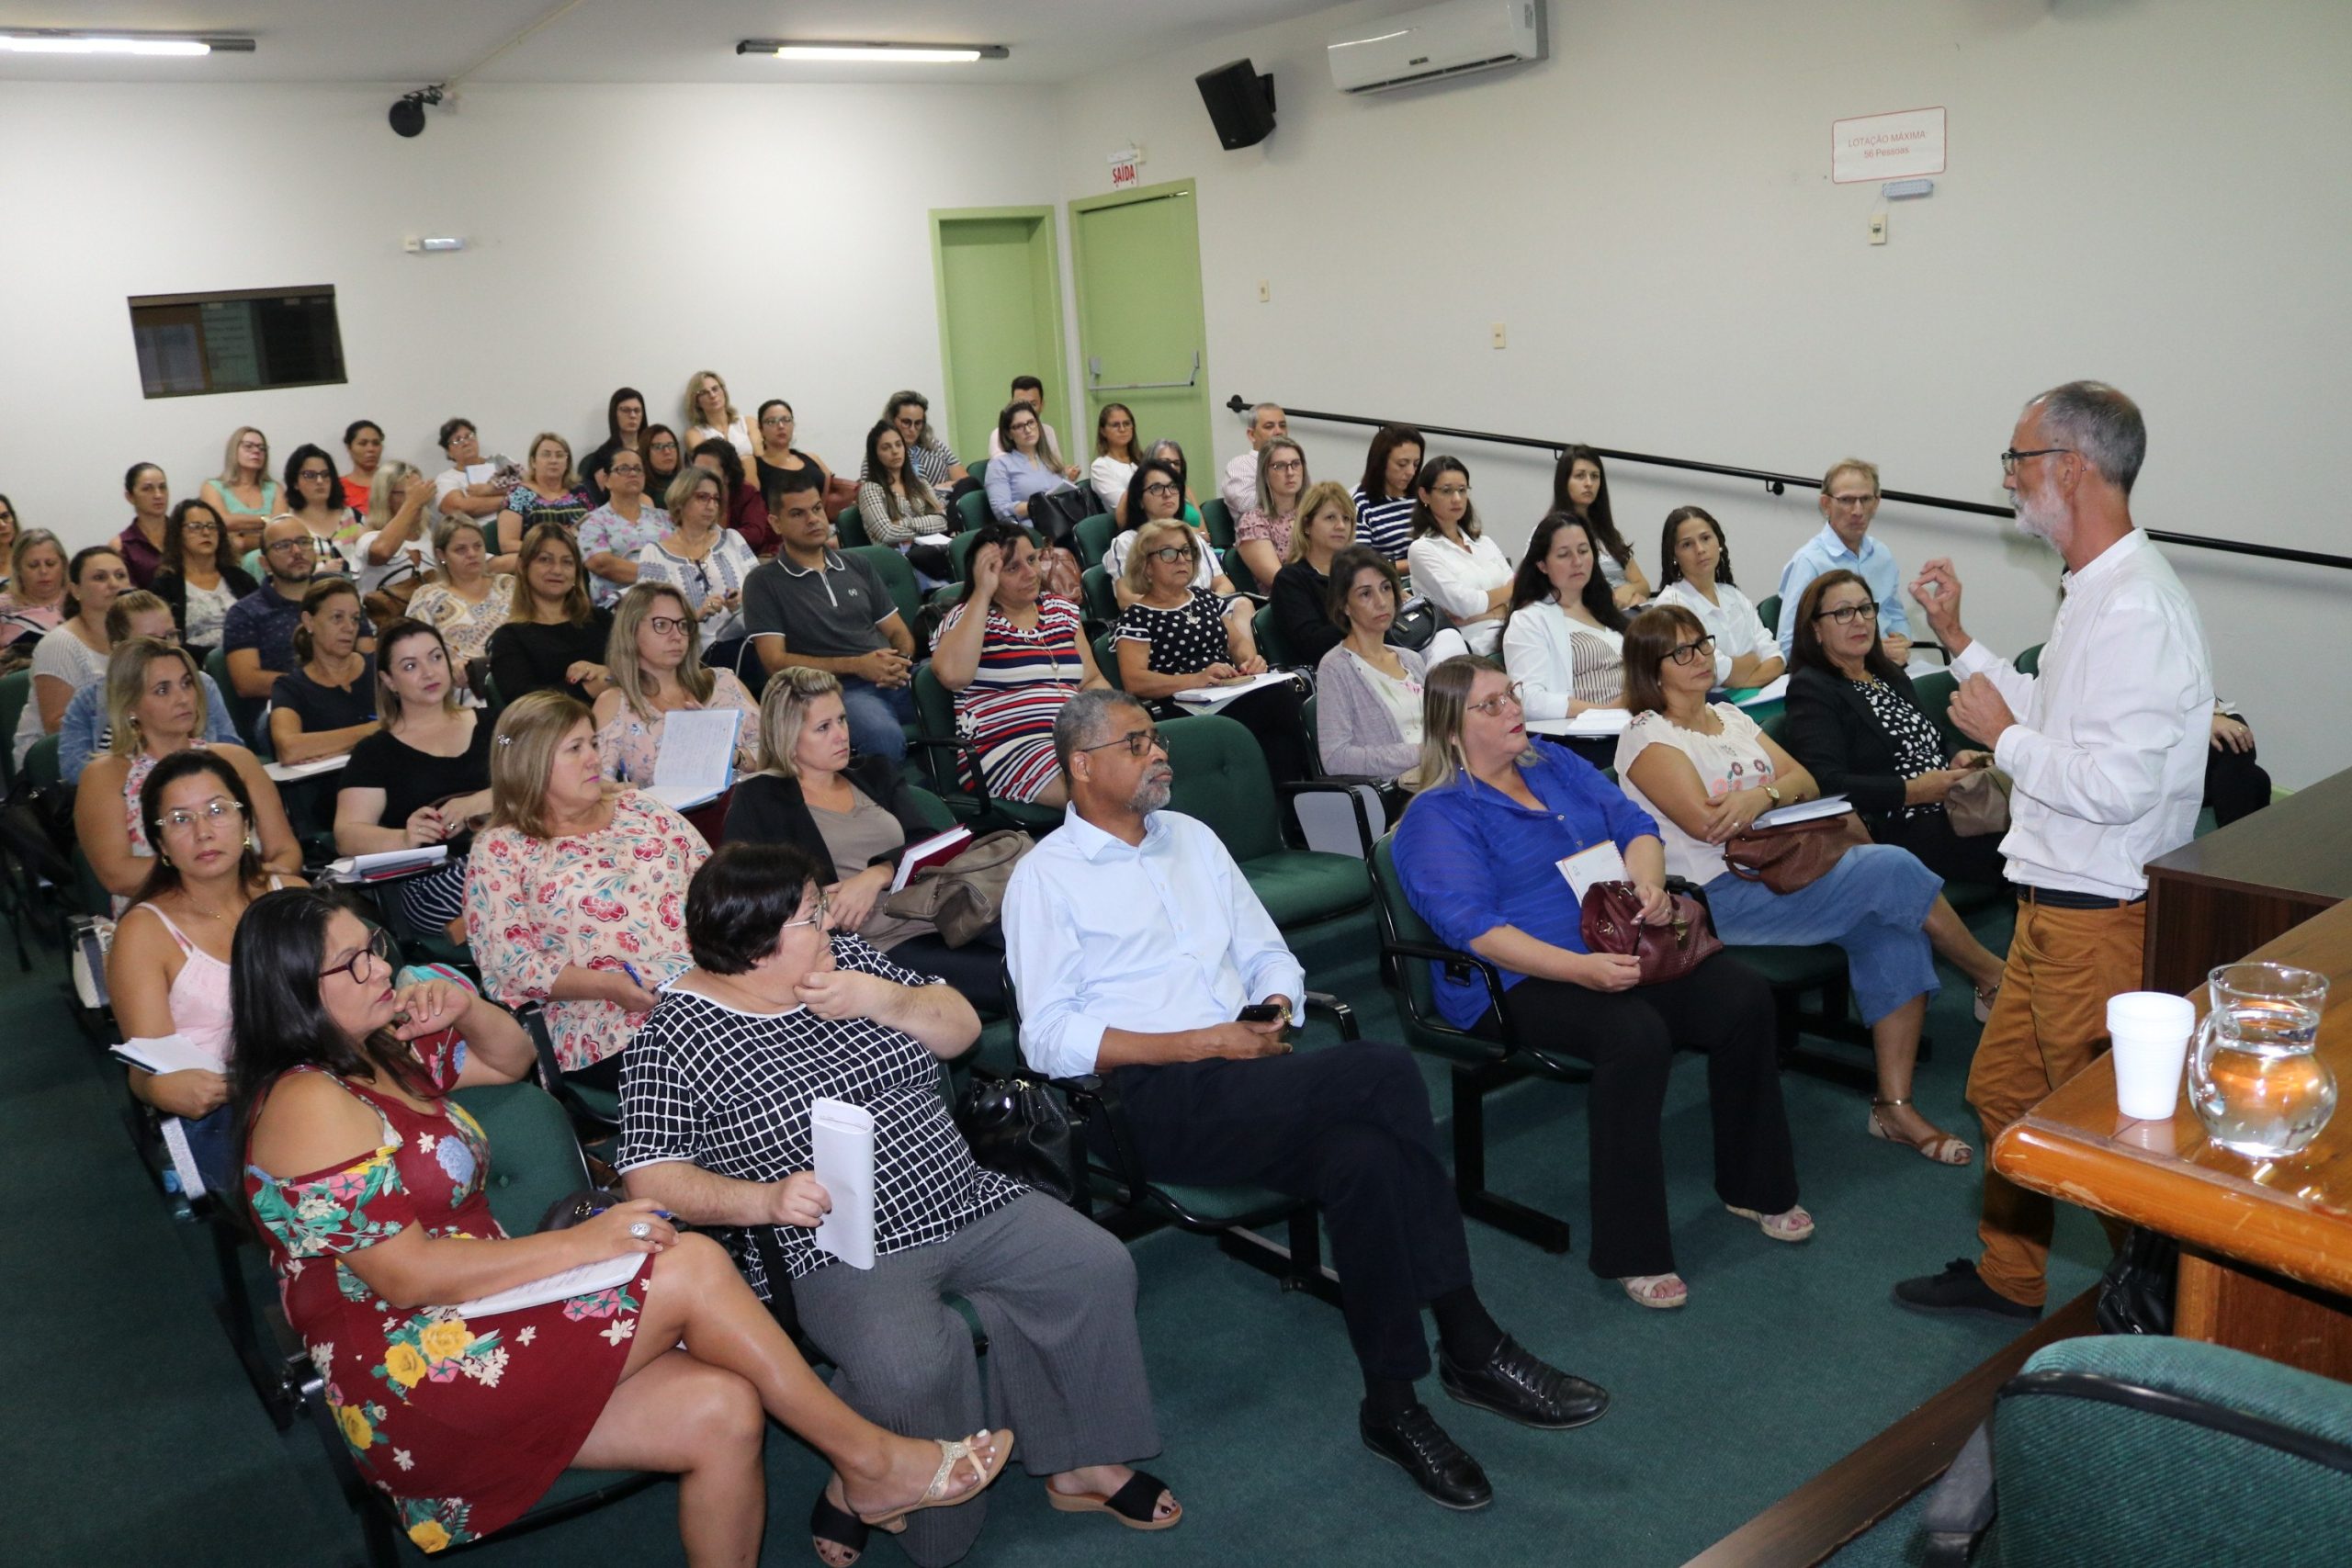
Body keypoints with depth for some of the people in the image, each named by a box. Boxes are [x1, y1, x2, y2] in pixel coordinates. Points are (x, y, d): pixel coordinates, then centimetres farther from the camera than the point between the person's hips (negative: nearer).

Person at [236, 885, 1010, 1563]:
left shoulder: (382, 1053, 12)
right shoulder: (308, 1103, -15)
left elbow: (511, 1060, 26)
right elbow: (405, 1275, -20)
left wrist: (467, 1009, 3)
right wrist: (579, 1243, -19)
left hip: (483, 1321, 9)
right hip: (417, 1373, -9)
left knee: (722, 1411, -13)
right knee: (691, 1266, -21)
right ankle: (871, 1461, -10)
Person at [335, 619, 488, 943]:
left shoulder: (489, 725, 19)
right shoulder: (375, 752, 13)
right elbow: (347, 835, 1)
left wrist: (473, 804, -12)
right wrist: (404, 839, -19)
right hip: (430, 878, -3)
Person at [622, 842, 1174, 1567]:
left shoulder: (845, 956, 8)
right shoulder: (676, 1035, -8)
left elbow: (963, 1028, 11)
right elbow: (651, 1178, -11)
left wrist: (886, 1001, -10)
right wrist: (767, 1199, -26)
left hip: (970, 1203, 6)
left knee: (1098, 1265, -8)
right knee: (913, 1363, -32)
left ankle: (1083, 1465, 9)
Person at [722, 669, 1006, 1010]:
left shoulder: (874, 774, 24)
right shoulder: (757, 800, 10)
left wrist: (876, 876, -9)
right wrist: (823, 908, -14)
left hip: (939, 919, 6)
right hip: (880, 946, -6)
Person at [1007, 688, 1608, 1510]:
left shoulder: (1191, 837, 20)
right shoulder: (1044, 876, 1)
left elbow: (1267, 953, 23)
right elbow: (1048, 1039, -8)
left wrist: (1275, 1008, -2)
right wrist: (1204, 1045, -14)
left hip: (1246, 1073, 6)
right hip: (1152, 1101, -5)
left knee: (1360, 1154, -29)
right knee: (1382, 1071, -27)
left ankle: (1393, 1405, -16)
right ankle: (1471, 1343, -17)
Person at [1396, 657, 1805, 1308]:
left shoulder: (1554, 762, 16)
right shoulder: (1437, 815, -6)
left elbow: (1634, 825, 13)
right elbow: (1472, 926, -18)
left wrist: (1649, 883, -11)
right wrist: (1580, 968, -29)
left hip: (1624, 946, 7)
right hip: (1523, 980, -7)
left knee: (1744, 996, -14)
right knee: (1636, 1034, -34)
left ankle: (1754, 1187, 8)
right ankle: (1631, 1253, -22)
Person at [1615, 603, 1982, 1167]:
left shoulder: (1728, 716, 19)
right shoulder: (1648, 737, -4)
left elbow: (1805, 781, 8)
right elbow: (1706, 823, -18)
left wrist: (1762, 795, -15)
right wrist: (1778, 796, -6)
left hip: (1775, 871, 8)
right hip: (1721, 897, -7)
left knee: (1894, 933, -18)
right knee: (1889, 868, -20)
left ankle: (1895, 1105, -10)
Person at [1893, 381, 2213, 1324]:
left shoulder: (2137, 611, -24)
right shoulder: (2095, 591, 10)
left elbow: (2117, 784, -28)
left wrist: (2000, 734, -15)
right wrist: (1958, 641, 17)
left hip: (2099, 916, -10)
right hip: (2055, 900, 10)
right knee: (2003, 1088, 21)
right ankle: (2006, 1276, 38)